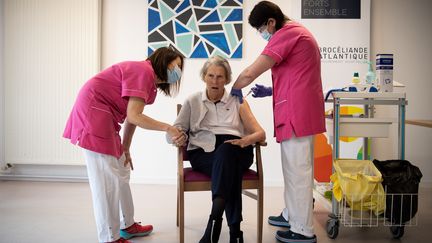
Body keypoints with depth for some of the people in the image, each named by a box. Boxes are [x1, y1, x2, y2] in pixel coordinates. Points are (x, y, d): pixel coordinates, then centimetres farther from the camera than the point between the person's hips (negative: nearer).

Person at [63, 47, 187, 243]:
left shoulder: (150, 81, 15)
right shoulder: (143, 71, -16)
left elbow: (131, 117, 12)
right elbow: (133, 117, -23)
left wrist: (125, 149, 9)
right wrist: (167, 128, -21)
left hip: (102, 117, 11)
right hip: (93, 112, -11)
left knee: (122, 173, 15)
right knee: (107, 179, -8)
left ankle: (127, 225, 27)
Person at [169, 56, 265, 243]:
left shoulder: (238, 101, 19)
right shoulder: (192, 101, 21)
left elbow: (260, 133, 9)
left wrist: (246, 140, -15)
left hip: (236, 152, 0)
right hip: (203, 152, 0)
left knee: (225, 150, -39)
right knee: (229, 168, -37)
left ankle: (215, 219, -49)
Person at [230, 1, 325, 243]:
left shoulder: (286, 34, -12)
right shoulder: (299, 32, 21)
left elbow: (251, 73, -16)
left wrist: (235, 89, 2)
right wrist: (271, 91, 19)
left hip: (296, 112, -10)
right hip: (303, 111, 10)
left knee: (297, 171, -2)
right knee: (297, 168, 19)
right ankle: (292, 215, 32)